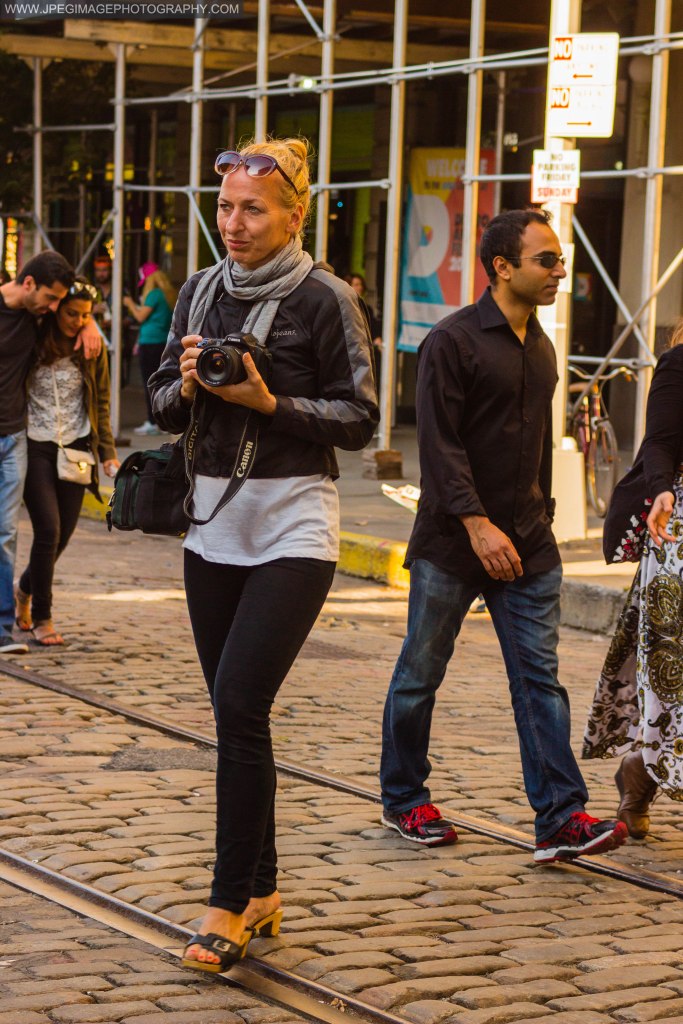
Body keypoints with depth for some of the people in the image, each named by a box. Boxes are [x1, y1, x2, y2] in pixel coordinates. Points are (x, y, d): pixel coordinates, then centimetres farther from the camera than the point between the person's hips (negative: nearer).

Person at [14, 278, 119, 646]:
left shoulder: (93, 350, 5)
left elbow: (101, 406, 10)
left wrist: (108, 453, 4)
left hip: (76, 450, 3)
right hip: (36, 448, -3)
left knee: (63, 535, 5)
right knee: (48, 530, -12)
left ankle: (25, 589, 34)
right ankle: (42, 618, 0)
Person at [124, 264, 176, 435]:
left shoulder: (154, 294, -13)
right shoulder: (169, 294, 12)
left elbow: (141, 317, -10)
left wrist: (130, 304, 7)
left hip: (150, 344, -8)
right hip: (165, 342, 8)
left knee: (149, 383, -4)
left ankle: (152, 423, -3)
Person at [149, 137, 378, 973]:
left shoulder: (324, 299, -7)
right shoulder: (199, 292, 9)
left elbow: (359, 420, -7)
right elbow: (162, 402, 13)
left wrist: (269, 403, -18)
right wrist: (188, 386, -8)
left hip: (293, 525, -6)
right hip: (214, 521, 6)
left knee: (239, 705, -14)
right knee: (235, 710, 9)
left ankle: (230, 904, -6)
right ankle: (261, 892, 21)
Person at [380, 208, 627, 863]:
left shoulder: (540, 349, 14)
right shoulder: (453, 341, -10)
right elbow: (439, 443, -16)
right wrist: (478, 524, -22)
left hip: (527, 544, 6)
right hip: (452, 541, -6)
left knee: (539, 677, -1)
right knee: (421, 673, 6)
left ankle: (560, 818, -4)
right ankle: (403, 798, 21)